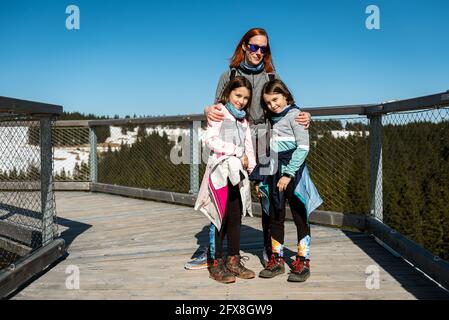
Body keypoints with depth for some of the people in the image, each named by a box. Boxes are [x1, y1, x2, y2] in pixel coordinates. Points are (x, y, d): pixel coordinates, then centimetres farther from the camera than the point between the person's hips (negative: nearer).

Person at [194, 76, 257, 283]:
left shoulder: (243, 119, 21)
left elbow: (248, 146, 20)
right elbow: (210, 139, -13)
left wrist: (252, 168, 8)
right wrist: (237, 152, -12)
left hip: (238, 173, 7)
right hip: (220, 171, -7)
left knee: (236, 218, 9)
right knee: (220, 218, -5)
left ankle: (233, 261, 18)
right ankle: (215, 264, 4)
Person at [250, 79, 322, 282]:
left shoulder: (294, 115, -5)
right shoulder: (272, 119, 15)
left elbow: (303, 147, -14)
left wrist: (288, 174, -18)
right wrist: (260, 179, 12)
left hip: (292, 173, -7)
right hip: (274, 174, 7)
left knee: (300, 217, 2)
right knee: (275, 217, 10)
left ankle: (303, 262, 10)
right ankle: (277, 259, 21)